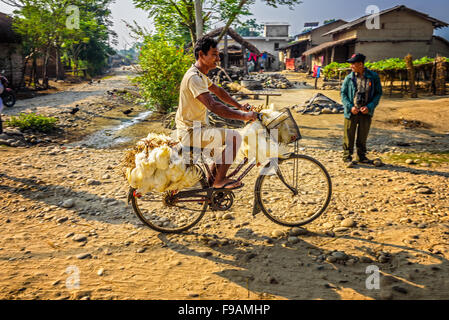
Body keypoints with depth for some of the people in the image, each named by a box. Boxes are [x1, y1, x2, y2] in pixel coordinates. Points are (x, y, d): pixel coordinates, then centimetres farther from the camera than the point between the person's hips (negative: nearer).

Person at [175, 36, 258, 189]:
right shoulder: (194, 77, -22)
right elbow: (213, 106, -33)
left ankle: (212, 178, 26)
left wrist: (240, 106, 18)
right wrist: (243, 116, -31)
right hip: (190, 133, -10)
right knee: (234, 137, -16)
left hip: (195, 129, 10)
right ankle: (219, 181, -3)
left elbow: (218, 91, 24)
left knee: (227, 139, 21)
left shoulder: (201, 75, 11)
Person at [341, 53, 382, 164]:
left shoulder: (373, 77, -2)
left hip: (366, 112, 1)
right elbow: (343, 94, 2)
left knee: (363, 136, 12)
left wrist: (369, 107, -11)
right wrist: (350, 107, -13)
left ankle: (361, 156, 27)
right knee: (349, 135, 4)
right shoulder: (349, 78, -1)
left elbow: (378, 93, 2)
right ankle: (347, 156, 17)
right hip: (351, 112, 0)